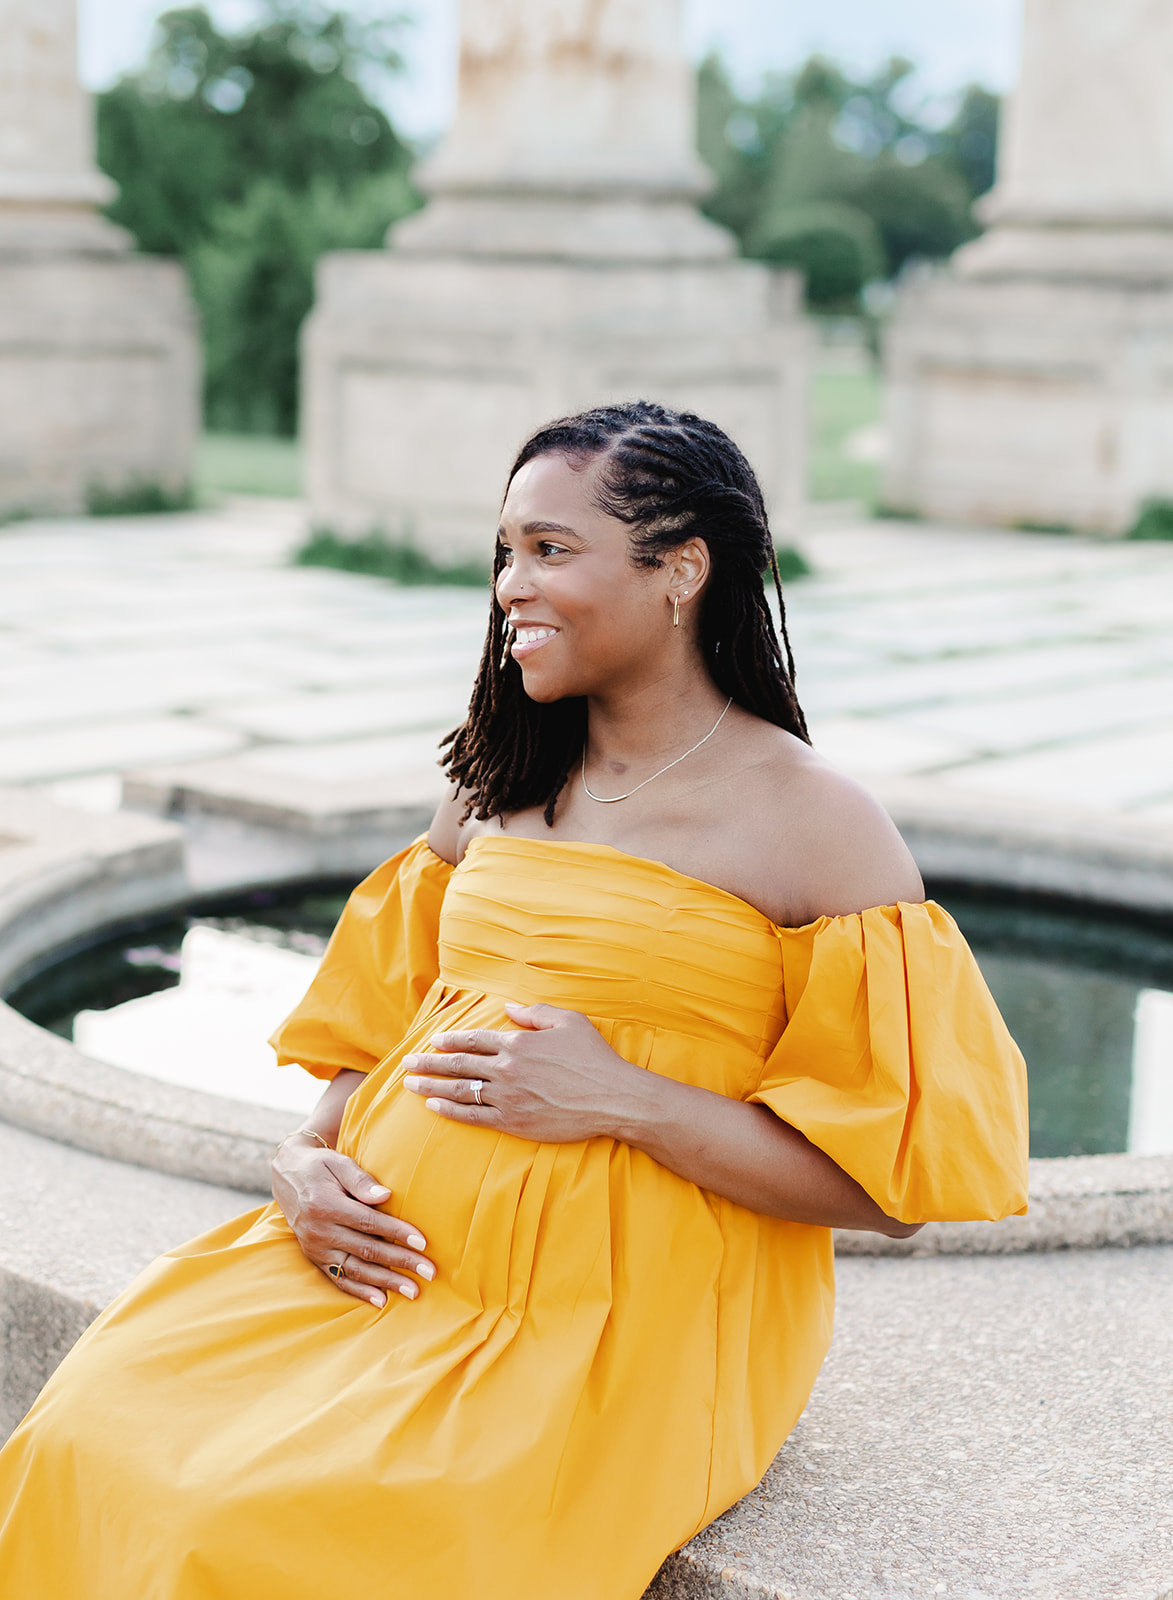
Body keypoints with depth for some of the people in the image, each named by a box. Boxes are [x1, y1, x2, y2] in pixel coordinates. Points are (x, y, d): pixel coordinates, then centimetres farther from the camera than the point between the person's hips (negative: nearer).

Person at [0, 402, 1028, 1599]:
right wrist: (306, 1162, -1)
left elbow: (897, 1182, -9)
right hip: (396, 1262, 6)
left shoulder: (818, 826, -6)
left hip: (627, 1319, -5)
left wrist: (624, 1099, -16)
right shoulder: (498, 786, 14)